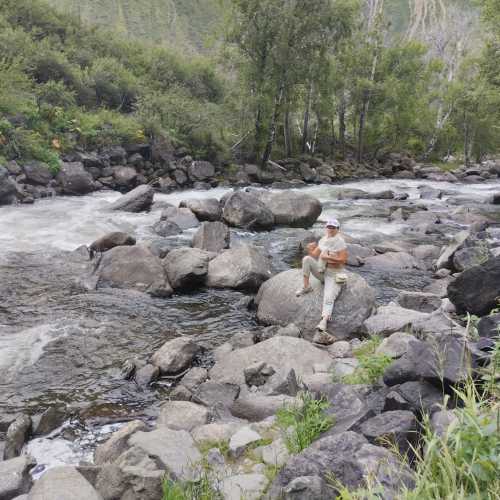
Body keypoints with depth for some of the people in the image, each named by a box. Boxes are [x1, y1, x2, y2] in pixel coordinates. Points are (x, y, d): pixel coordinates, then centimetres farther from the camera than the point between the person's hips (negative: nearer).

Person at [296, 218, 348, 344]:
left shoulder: (340, 243, -9)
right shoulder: (323, 240, 8)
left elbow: (343, 260, -17)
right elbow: (314, 256, 7)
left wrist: (328, 257, -21)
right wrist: (310, 250, -14)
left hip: (333, 276, -5)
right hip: (320, 271, 6)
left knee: (328, 299, -26)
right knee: (307, 259, -20)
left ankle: (322, 327, -45)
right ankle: (306, 287, -7)